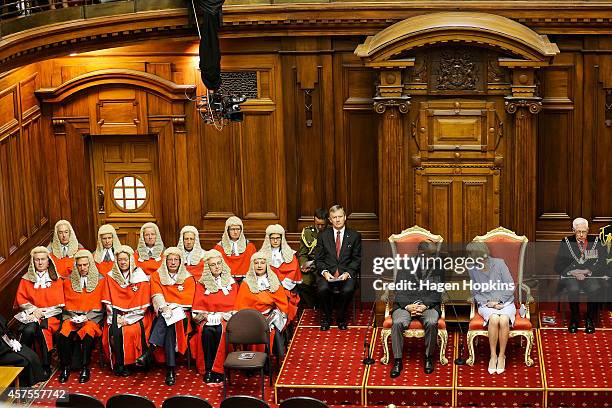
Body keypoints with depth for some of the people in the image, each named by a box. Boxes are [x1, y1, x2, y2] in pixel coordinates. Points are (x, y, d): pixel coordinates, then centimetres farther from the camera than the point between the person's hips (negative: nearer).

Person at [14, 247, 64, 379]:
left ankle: (46, 367, -23)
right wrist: (34, 309, -10)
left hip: (51, 315, -1)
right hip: (30, 315, 1)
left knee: (42, 329, -34)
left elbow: (58, 303, 3)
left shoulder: (56, 280, 10)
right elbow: (20, 299, 7)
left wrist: (42, 312, -10)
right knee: (29, 330, -34)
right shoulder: (26, 279, 14)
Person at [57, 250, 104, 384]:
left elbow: (98, 305, 4)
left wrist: (86, 317, -9)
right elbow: (67, 304, 13)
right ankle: (65, 367, -12)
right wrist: (73, 317, -5)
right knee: (63, 334, -29)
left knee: (87, 333, -35)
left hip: (92, 316, -2)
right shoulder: (69, 281, 11)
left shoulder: (99, 280, 6)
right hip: (72, 316, 2)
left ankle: (85, 367, -20)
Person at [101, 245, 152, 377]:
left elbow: (142, 304, -3)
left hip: (135, 316, -2)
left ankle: (128, 363, -12)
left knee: (130, 331, -30)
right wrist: (115, 317, -8)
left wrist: (127, 319, -11)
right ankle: (118, 364, -12)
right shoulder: (110, 277, 9)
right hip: (116, 315, 2)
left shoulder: (140, 277, 1)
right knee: (114, 331, -27)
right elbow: (108, 301, 7)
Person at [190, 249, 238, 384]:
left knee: (221, 331, -34)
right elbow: (198, 305, 8)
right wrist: (206, 316, -10)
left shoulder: (231, 283, 13)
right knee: (207, 331, -33)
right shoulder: (202, 284, 12)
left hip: (225, 318, 0)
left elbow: (233, 305, 8)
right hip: (207, 318, 0)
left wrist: (221, 316, -8)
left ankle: (218, 370, -28)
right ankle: (207, 370, -27)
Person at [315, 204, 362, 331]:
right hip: (327, 273, 1)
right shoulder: (323, 236, 11)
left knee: (348, 290, -33)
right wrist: (325, 272, -11)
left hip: (346, 273, -1)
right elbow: (319, 259, 8)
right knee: (322, 289, -31)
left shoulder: (355, 236, 8)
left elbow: (357, 259, 6)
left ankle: (341, 318, -5)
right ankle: (327, 316, -4)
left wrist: (347, 273, -11)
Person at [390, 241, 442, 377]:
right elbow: (399, 291, 4)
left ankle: (428, 358, -12)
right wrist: (407, 306, -14)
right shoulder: (405, 266, 9)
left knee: (431, 322, -33)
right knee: (398, 323, -31)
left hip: (428, 305, 0)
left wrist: (425, 305, -14)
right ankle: (397, 361, -20)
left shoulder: (437, 267, 10)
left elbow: (437, 292, 4)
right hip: (405, 304, 0)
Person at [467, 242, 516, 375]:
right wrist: (487, 302, -7)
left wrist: (497, 301, -11)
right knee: (494, 319, -35)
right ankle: (493, 356, -24)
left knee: (504, 320, -34)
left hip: (505, 302, -1)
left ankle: (502, 356, -19)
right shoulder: (472, 269, 3)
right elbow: (475, 293, 10)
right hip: (486, 304, 1)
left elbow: (511, 287, -3)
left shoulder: (499, 263, -5)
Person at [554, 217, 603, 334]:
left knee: (594, 288, -32)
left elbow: (601, 265, 0)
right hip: (571, 276, 0)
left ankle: (590, 320, -13)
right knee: (573, 289, -33)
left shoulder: (595, 242, 6)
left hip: (590, 276, 1)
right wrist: (573, 272, -16)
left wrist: (587, 271, -16)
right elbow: (558, 266, 0)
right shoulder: (566, 242, 5)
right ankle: (574, 319, -12)